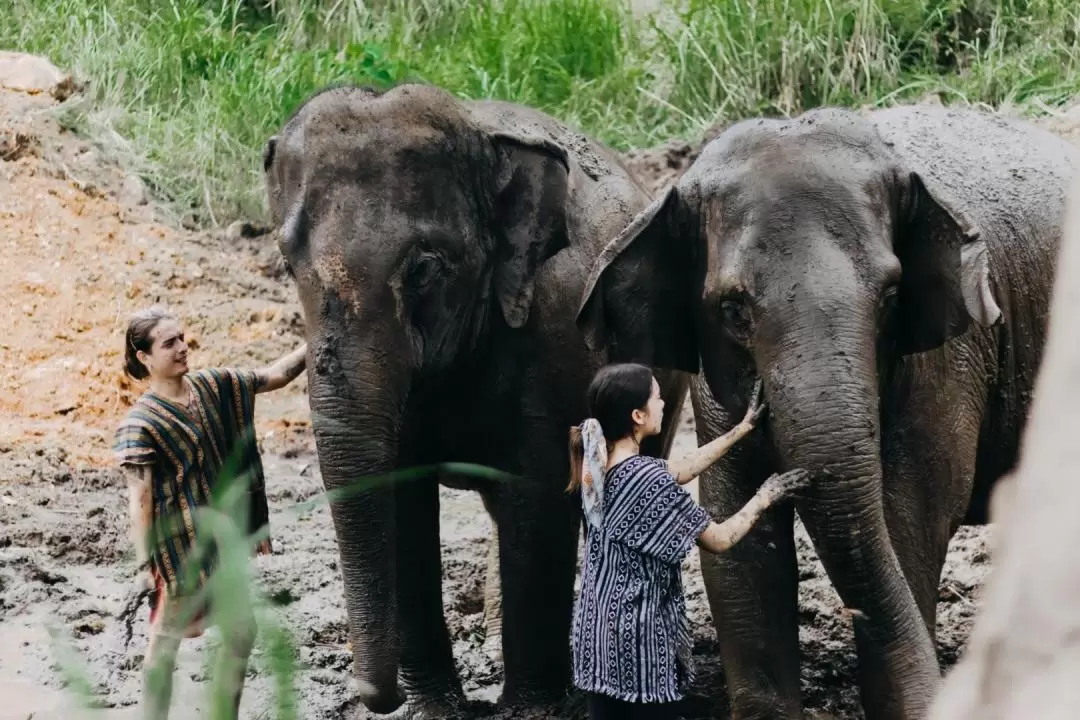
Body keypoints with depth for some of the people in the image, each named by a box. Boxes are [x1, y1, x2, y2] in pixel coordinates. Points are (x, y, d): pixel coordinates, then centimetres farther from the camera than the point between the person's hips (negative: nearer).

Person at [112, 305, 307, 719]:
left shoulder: (212, 387, 2)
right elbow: (140, 499, -17)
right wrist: (145, 565, -19)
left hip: (220, 540, 7)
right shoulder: (142, 424, -16)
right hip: (176, 549, -7)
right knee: (166, 644, 2)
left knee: (241, 632, 11)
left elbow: (275, 376, 9)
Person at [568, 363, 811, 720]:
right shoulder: (649, 479, -21)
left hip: (598, 629, 8)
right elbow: (719, 539, -11)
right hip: (639, 635, -8)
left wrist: (742, 428, 22)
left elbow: (680, 471, 16)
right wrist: (764, 497, 5)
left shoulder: (598, 463, 4)